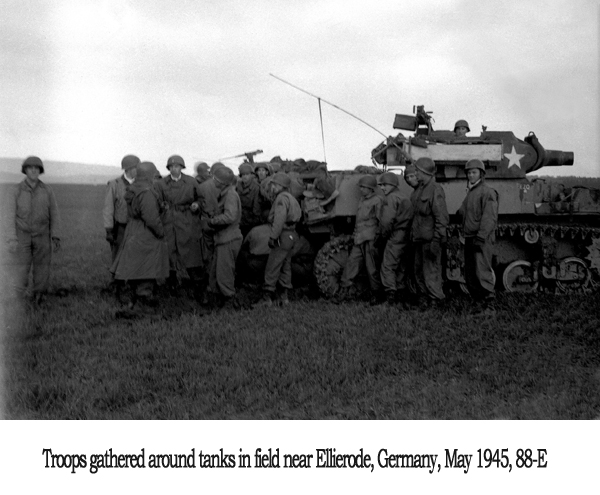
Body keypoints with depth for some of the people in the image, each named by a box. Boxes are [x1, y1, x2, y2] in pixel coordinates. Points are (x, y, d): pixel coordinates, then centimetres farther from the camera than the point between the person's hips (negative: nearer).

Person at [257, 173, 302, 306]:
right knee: (286, 267, 14)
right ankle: (284, 296, 18)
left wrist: (273, 236, -20)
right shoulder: (290, 198, 16)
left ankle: (267, 297, -2)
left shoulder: (282, 198, -14)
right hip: (290, 235, 10)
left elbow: (279, 220, -23)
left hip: (282, 236, -10)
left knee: (272, 268, -5)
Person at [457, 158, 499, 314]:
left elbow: (490, 217, -17)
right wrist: (461, 212, 1)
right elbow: (463, 213, 25)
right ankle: (480, 303, 16)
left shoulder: (487, 192, -8)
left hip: (482, 239, -9)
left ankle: (488, 305, -14)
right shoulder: (469, 193, 19)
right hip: (469, 238, 9)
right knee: (469, 276, 9)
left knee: (482, 272, -15)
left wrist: (481, 237, -25)